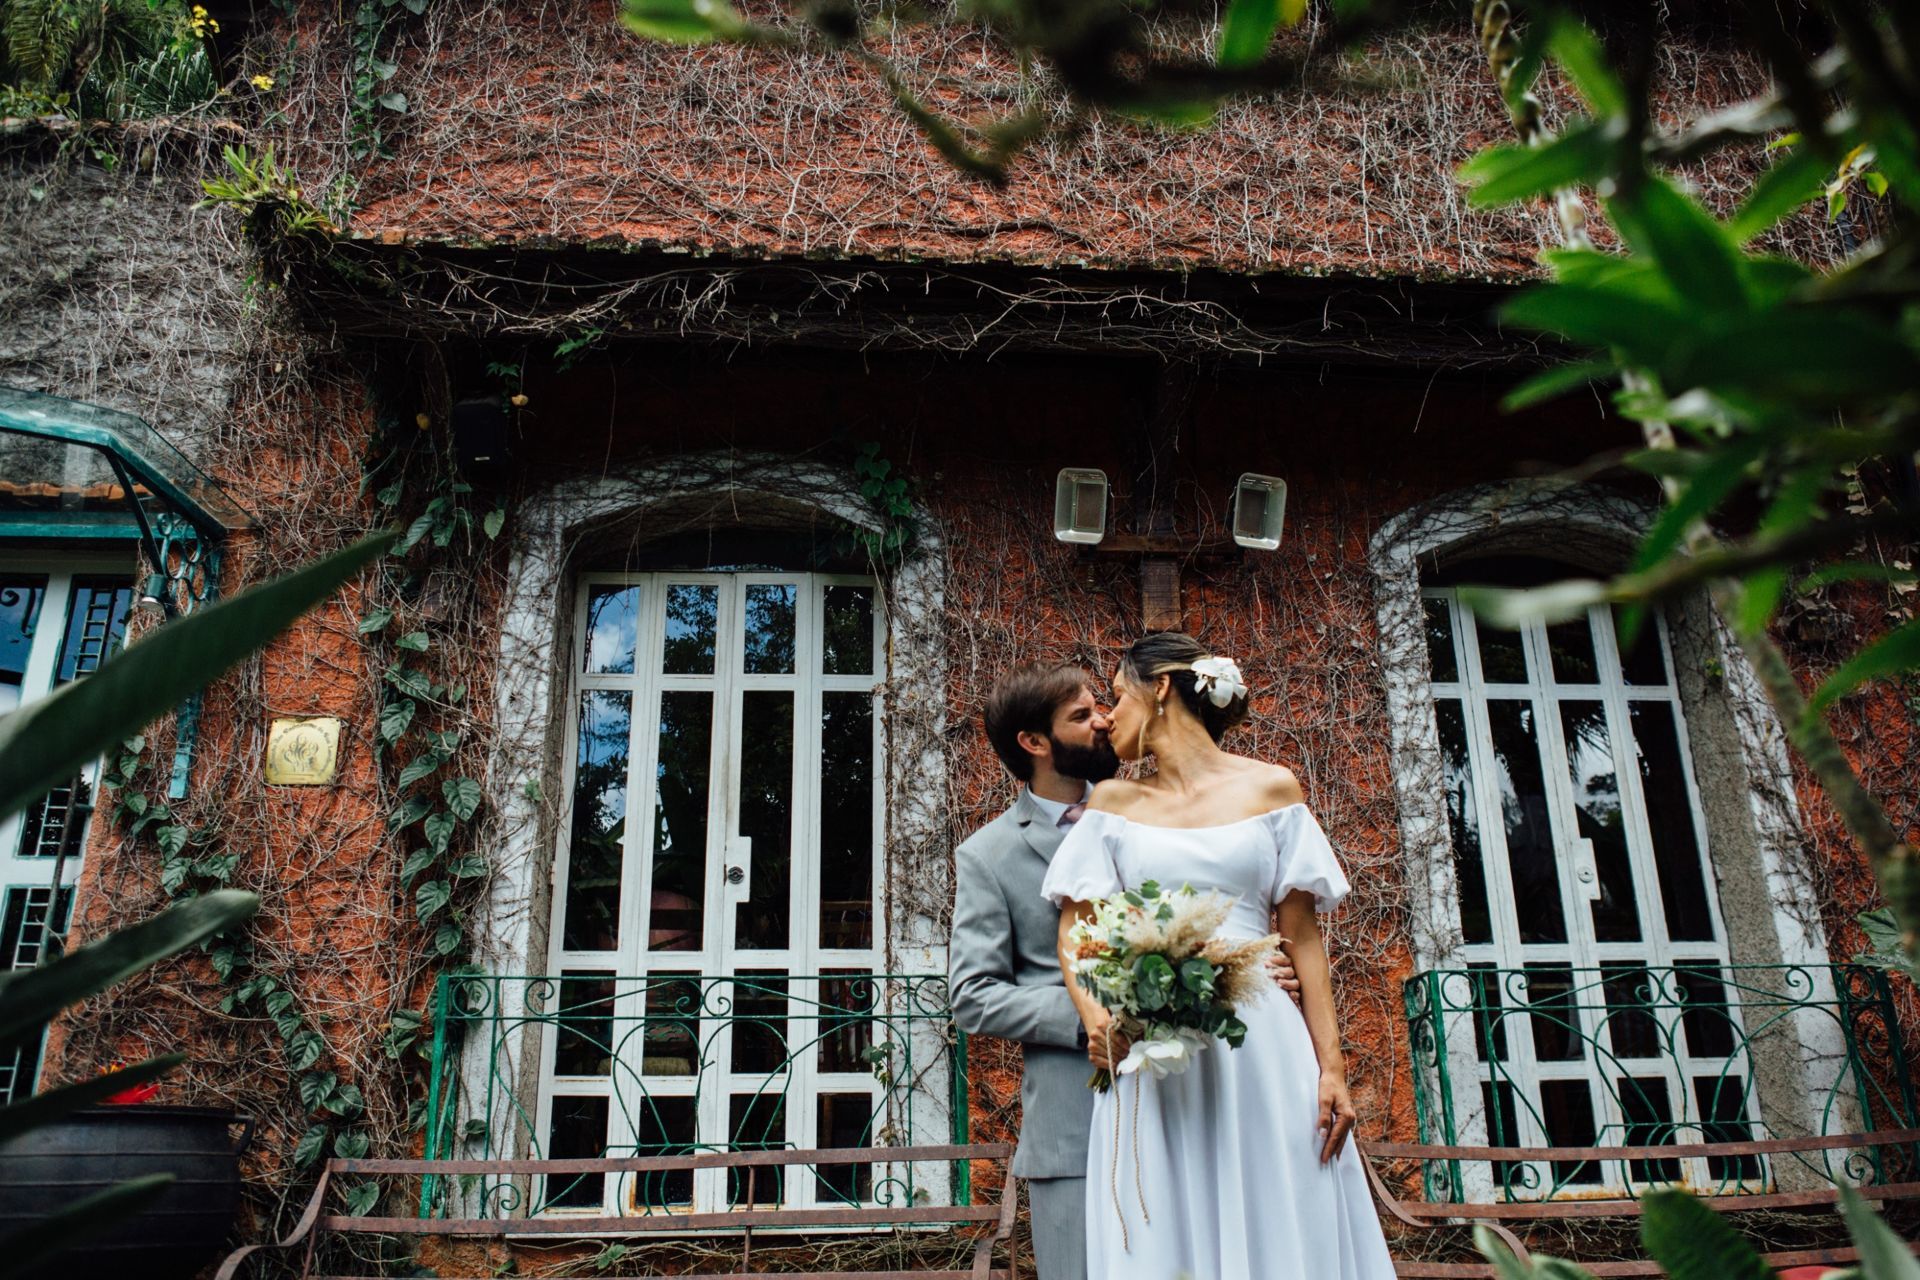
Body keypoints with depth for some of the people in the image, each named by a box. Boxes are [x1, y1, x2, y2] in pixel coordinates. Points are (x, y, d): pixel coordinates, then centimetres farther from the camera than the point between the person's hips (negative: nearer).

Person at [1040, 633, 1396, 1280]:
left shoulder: (1271, 788, 7)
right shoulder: (1113, 802, 11)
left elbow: (1303, 936, 5)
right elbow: (1073, 933, 6)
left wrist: (1331, 1065, -3)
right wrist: (1097, 1020, -14)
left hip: (1264, 1046, -1)